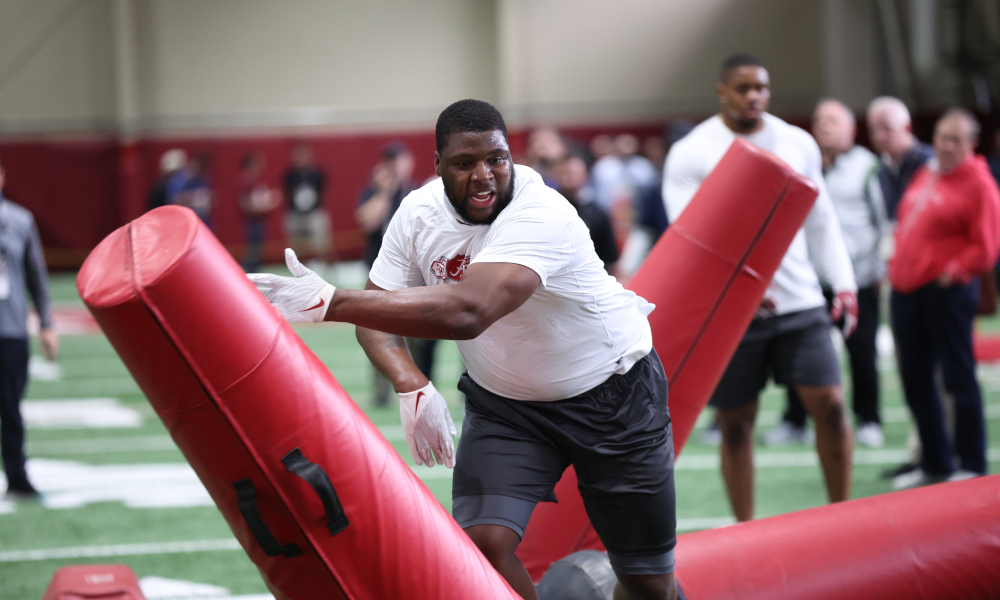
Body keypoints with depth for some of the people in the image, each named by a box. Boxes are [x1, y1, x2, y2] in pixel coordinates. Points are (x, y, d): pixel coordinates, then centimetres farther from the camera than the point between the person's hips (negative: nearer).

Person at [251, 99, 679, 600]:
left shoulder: (541, 215, -34)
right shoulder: (419, 213, -12)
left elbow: (467, 312, -48)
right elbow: (377, 314, -8)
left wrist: (330, 302, -52)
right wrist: (411, 386, -31)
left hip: (610, 394, -4)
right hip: (503, 403, 4)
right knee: (482, 541, -20)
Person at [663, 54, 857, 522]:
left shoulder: (798, 144, 9)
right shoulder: (690, 154, -4)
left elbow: (821, 220, 15)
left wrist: (843, 283, 4)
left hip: (799, 303, 3)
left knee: (829, 405, -6)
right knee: (735, 423, 3)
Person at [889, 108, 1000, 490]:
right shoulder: (924, 175, 16)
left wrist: (954, 271, -13)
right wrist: (897, 265, 16)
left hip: (946, 291, -8)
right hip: (906, 288, 8)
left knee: (958, 378, -4)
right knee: (915, 382, 10)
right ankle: (935, 465, 21)